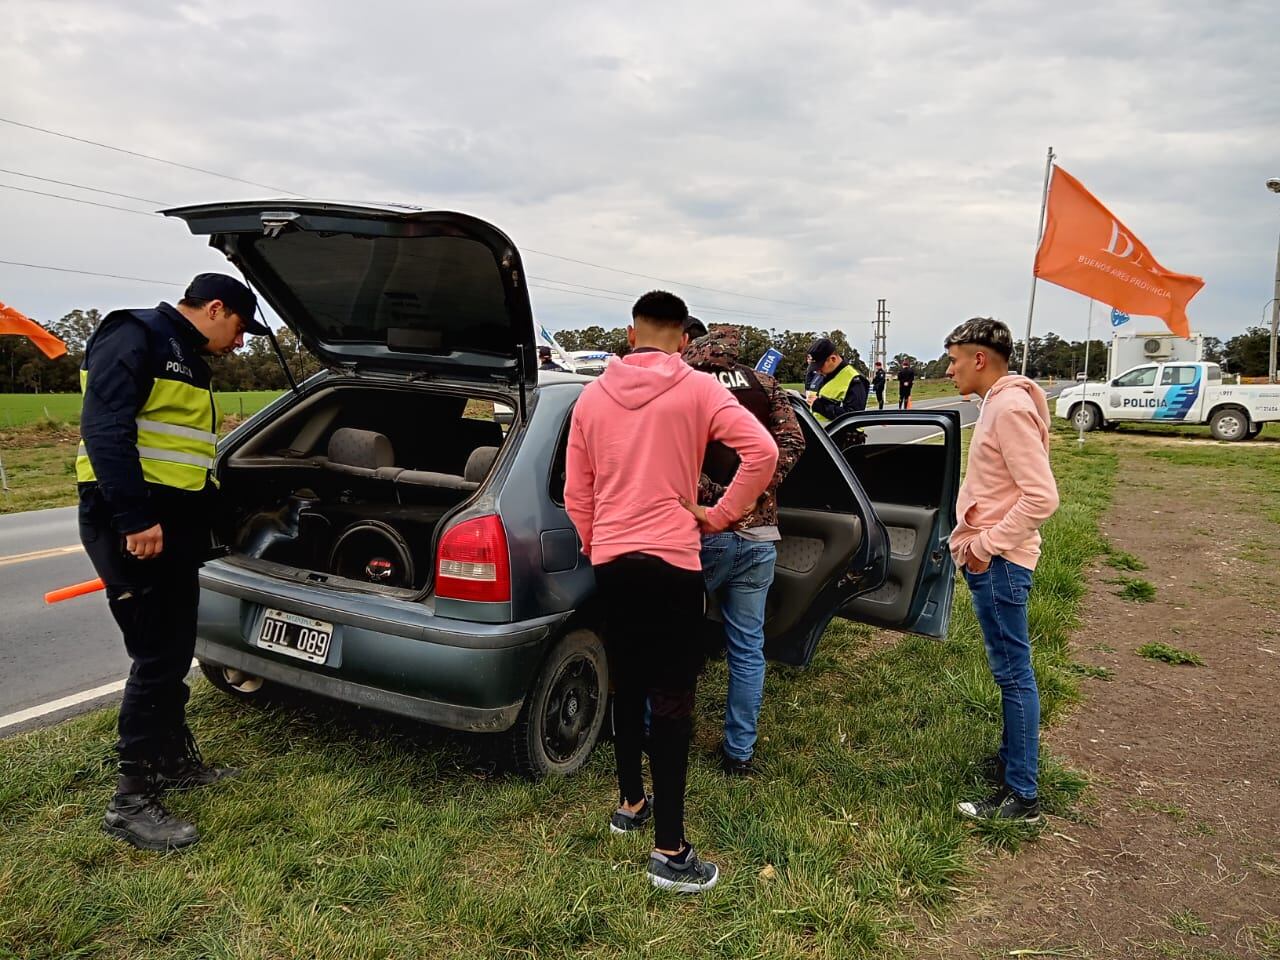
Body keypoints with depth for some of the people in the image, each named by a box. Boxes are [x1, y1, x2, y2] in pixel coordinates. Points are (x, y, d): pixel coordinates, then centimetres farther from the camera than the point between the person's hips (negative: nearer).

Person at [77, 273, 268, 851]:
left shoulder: (188, 360, 21)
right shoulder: (135, 337, -9)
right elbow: (105, 428, -21)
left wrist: (201, 519, 26)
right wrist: (135, 517, -27)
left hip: (174, 522, 10)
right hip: (131, 525, -10)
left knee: (176, 651, 17)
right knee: (158, 657, -7)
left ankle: (175, 760, 32)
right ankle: (131, 802, 4)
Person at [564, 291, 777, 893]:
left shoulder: (593, 396, 6)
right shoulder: (697, 390, -5)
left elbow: (576, 494, 8)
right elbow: (762, 452, -16)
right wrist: (719, 516, -6)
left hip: (610, 561, 4)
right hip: (671, 559, -4)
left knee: (627, 686, 20)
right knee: (672, 700, 0)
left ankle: (630, 804, 35)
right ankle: (670, 851, 2)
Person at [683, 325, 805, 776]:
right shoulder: (764, 384, 8)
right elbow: (791, 442, 3)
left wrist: (711, 496, -10)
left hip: (703, 532, -3)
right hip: (758, 535, 3)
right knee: (748, 648, 11)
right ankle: (740, 752, 19)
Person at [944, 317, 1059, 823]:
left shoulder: (1011, 407, -18)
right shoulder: (998, 403, 13)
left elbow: (1041, 496, -24)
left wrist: (988, 546, -17)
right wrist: (977, 541, 13)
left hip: (999, 563, -10)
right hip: (990, 559, 10)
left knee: (1014, 673, -3)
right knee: (1010, 670, 18)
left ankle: (1021, 795, 6)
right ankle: (1011, 760, 32)